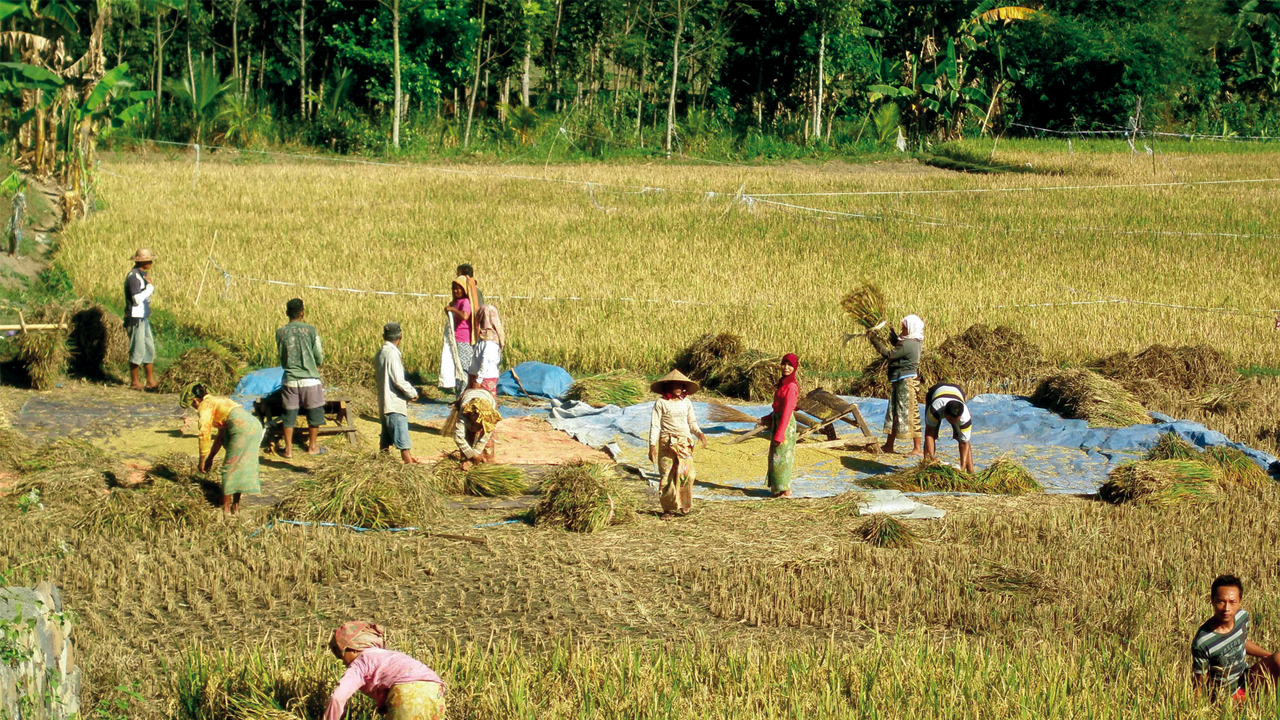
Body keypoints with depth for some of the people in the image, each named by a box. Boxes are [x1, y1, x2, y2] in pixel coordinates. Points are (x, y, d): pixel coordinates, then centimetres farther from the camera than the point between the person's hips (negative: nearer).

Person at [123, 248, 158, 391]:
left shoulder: (142, 275, 14)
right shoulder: (133, 276, -16)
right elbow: (137, 299, -22)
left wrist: (150, 285, 5)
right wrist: (150, 286, -14)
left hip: (143, 318, 10)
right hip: (135, 318, -10)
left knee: (149, 348, 11)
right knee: (137, 350, -3)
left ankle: (151, 381, 16)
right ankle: (134, 382, 6)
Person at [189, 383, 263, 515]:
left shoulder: (205, 405, 7)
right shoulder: (217, 401, 33)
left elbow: (204, 433, 0)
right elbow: (221, 435, 37)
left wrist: (202, 459, 8)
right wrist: (211, 457, 39)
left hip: (241, 427, -8)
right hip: (256, 424, 8)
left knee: (229, 468, 2)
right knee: (239, 466, 16)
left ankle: (226, 508, 5)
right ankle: (236, 505, 19)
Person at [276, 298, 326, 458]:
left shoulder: (281, 333, -2)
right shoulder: (310, 330, -8)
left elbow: (281, 357, 8)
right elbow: (319, 357, -2)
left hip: (290, 380, 2)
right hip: (310, 379, -2)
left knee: (289, 414, 9)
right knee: (314, 413, 13)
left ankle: (288, 449, 12)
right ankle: (312, 446, 22)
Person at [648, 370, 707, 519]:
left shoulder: (686, 402, 13)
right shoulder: (661, 403, 0)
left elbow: (692, 423, 19)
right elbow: (655, 425, -1)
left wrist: (699, 434, -1)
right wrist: (652, 445, -8)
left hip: (685, 444, 3)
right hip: (667, 444, -3)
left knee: (687, 474, -7)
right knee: (667, 476, -5)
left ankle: (684, 505, 8)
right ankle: (668, 509, 4)